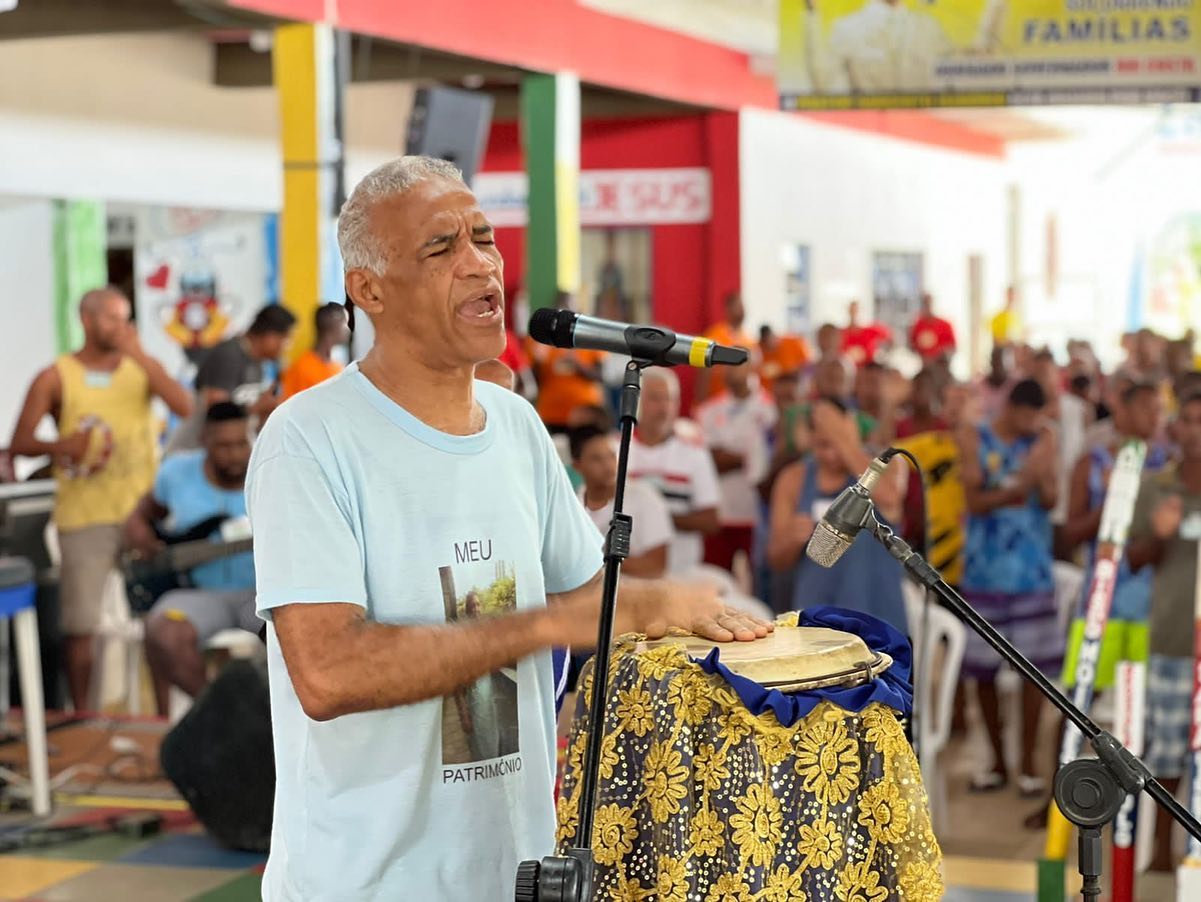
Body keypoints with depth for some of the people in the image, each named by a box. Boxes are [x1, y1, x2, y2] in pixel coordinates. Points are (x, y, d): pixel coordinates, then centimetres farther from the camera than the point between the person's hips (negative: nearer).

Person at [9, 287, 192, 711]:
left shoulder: (143, 367, 9)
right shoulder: (55, 378, 2)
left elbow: (184, 406, -9)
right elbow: (19, 443, 0)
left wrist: (139, 355, -15)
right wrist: (60, 446, -21)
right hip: (85, 515, -2)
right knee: (80, 623, 0)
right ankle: (81, 716, 12)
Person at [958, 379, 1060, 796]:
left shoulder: (1043, 439, 2)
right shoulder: (975, 440, 0)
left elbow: (1051, 500, -4)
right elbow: (975, 501, -8)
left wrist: (1041, 477, -25)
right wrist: (1017, 487, -24)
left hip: (1031, 570, 0)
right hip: (984, 570, 0)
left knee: (1034, 666, -1)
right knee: (982, 668, 5)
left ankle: (1028, 762, 9)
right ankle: (998, 761, 19)